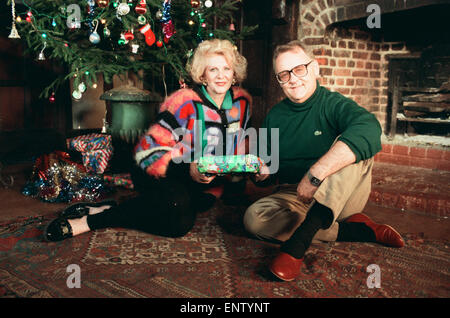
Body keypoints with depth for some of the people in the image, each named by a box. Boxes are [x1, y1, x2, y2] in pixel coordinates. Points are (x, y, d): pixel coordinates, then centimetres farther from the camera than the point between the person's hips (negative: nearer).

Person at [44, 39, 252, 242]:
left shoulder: (242, 102, 2)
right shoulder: (185, 103, -16)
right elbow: (148, 151, -22)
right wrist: (187, 169, -34)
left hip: (204, 185, 6)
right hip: (163, 175, -5)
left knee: (181, 223, -24)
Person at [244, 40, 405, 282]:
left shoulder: (334, 104, -8)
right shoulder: (275, 116, 7)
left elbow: (368, 129, -33)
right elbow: (268, 167, 17)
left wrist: (314, 175, -42)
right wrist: (262, 172, -10)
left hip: (340, 197, -3)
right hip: (294, 196, 4)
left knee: (351, 146, -29)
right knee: (253, 218, -25)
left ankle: (299, 239, -41)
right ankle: (355, 230, -19)